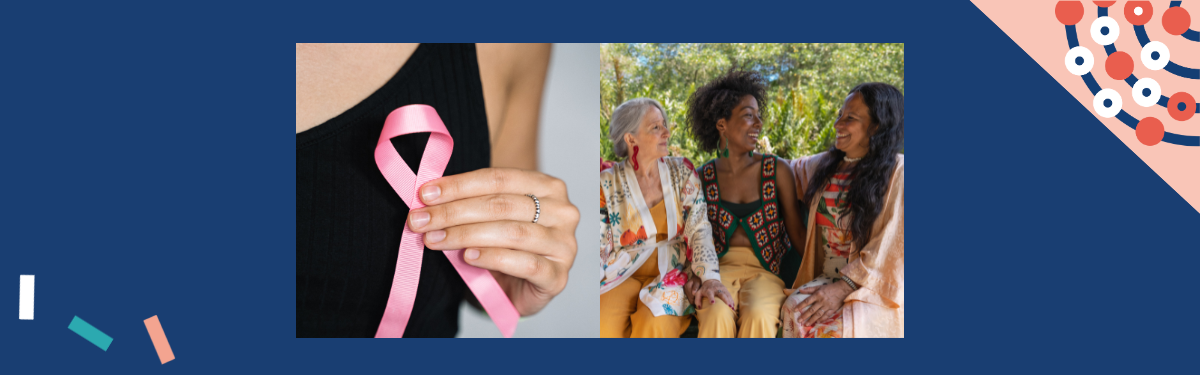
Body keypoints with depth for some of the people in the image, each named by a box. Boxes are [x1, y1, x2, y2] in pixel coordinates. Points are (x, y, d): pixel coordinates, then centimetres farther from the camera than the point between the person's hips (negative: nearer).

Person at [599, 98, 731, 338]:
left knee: (656, 323, -33)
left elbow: (699, 230, -1)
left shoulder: (682, 172, 6)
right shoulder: (608, 183, 3)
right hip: (623, 274, 0)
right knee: (605, 325, -32)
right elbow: (600, 246, 4)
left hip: (671, 271, 1)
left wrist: (710, 277, -17)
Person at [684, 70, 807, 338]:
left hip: (765, 270, 0)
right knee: (717, 315, -33)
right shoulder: (703, 178, 5)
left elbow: (796, 232, 4)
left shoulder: (776, 171, 2)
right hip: (721, 267, 1)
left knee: (758, 315, -33)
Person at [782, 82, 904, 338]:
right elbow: (789, 172, 36)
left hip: (876, 286, -5)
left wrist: (843, 288, -19)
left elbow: (889, 249, -13)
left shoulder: (897, 173, -7)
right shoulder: (824, 165, 11)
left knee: (838, 329, -35)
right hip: (828, 277, 5)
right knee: (794, 310, -29)